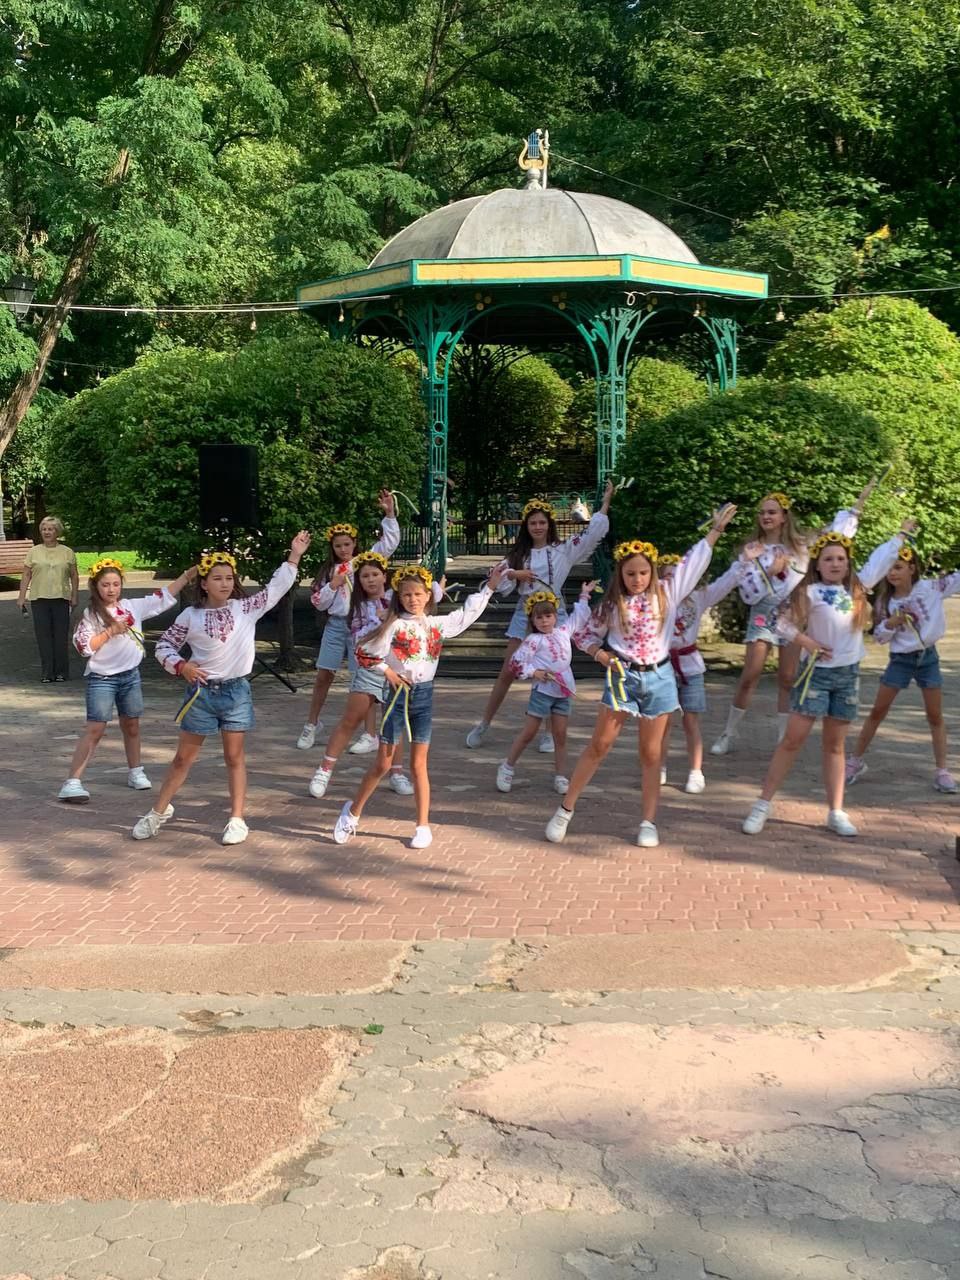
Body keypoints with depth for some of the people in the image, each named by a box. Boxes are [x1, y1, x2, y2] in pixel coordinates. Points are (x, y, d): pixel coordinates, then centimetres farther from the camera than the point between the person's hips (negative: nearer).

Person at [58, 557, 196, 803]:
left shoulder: (132, 607, 4)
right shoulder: (91, 614, -8)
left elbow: (164, 598, 6)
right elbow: (83, 646, -17)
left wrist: (187, 576, 1)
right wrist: (110, 631, -21)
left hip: (130, 675, 5)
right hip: (102, 678, -5)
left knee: (131, 726, 17)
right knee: (95, 730, -11)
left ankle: (135, 772, 34)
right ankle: (72, 782, -11)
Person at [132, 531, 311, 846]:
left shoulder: (246, 608, -1)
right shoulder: (191, 616, -1)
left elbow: (276, 589, 0)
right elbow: (164, 646, 6)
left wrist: (294, 556, -7)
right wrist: (180, 665, -12)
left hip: (235, 691, 0)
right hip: (201, 691, 0)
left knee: (234, 757, 7)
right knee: (183, 758, 9)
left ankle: (237, 819, 14)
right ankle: (159, 811, 24)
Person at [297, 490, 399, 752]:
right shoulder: (329, 570, 11)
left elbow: (390, 542, -10)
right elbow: (318, 602, 8)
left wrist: (389, 513, -20)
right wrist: (333, 586, -8)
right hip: (335, 625, 4)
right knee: (323, 677, 9)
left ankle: (371, 735, 2)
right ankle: (312, 725, 28)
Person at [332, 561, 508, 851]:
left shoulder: (436, 625, 5)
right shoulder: (394, 626, -7)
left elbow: (467, 614, 16)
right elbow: (364, 653, -6)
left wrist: (489, 587, 14)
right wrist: (386, 671, -10)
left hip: (424, 695, 3)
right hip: (398, 694, -3)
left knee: (418, 765, 7)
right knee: (382, 764, 3)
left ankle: (423, 826, 11)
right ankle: (353, 811, 21)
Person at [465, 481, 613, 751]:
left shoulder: (563, 550, 2)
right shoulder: (518, 554, 7)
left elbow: (594, 532, -5)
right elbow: (498, 581, 1)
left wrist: (606, 500, -9)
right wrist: (514, 574, -17)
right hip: (525, 614, 1)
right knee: (507, 673, 3)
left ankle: (550, 733, 12)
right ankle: (483, 726, 12)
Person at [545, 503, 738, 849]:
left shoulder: (666, 593, 1)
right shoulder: (612, 604, 1)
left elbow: (694, 561, 4)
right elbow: (584, 635, 10)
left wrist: (717, 528, 5)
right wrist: (603, 657, -5)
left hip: (658, 679, 1)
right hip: (623, 678, -1)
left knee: (651, 754, 6)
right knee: (599, 745, -1)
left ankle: (648, 822, 12)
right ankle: (565, 811, 6)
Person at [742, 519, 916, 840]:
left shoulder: (857, 587, 7)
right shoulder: (810, 592, -7)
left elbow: (880, 560, 18)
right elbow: (783, 622, -9)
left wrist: (901, 534, 26)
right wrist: (807, 643, -15)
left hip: (849, 674, 4)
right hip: (817, 672, -4)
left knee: (834, 745, 10)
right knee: (793, 739, -7)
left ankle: (836, 813, 12)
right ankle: (762, 805, -2)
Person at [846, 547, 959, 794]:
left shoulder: (932, 588, -8)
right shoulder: (885, 601, -3)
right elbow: (879, 637, -1)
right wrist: (892, 622, -19)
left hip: (928, 657, -1)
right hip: (900, 660, 1)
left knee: (935, 716, 4)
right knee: (877, 712, 6)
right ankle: (856, 761, 17)